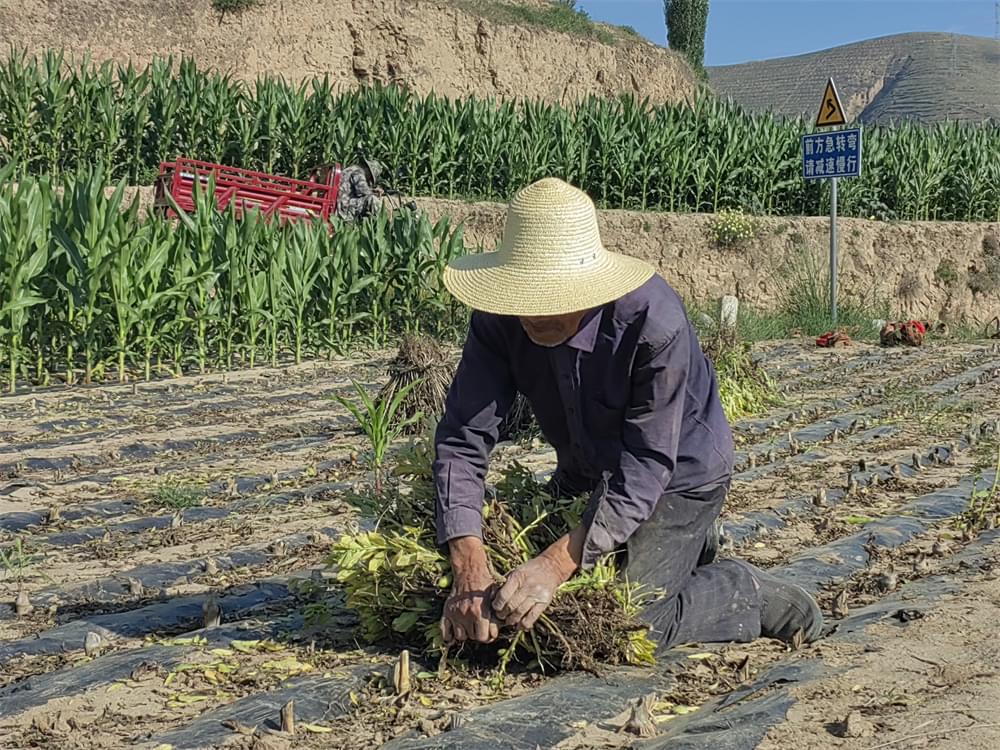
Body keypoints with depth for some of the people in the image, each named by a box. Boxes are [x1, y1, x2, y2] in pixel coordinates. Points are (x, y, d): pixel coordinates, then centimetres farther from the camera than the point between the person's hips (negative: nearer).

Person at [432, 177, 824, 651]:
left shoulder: (654, 322, -38)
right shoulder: (499, 319, -25)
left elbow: (647, 464, -36)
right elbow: (463, 436, -28)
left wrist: (559, 562, -46)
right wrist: (468, 563, -43)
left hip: (678, 473, -6)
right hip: (585, 472, 6)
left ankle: (745, 594, 6)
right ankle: (685, 546, 36)